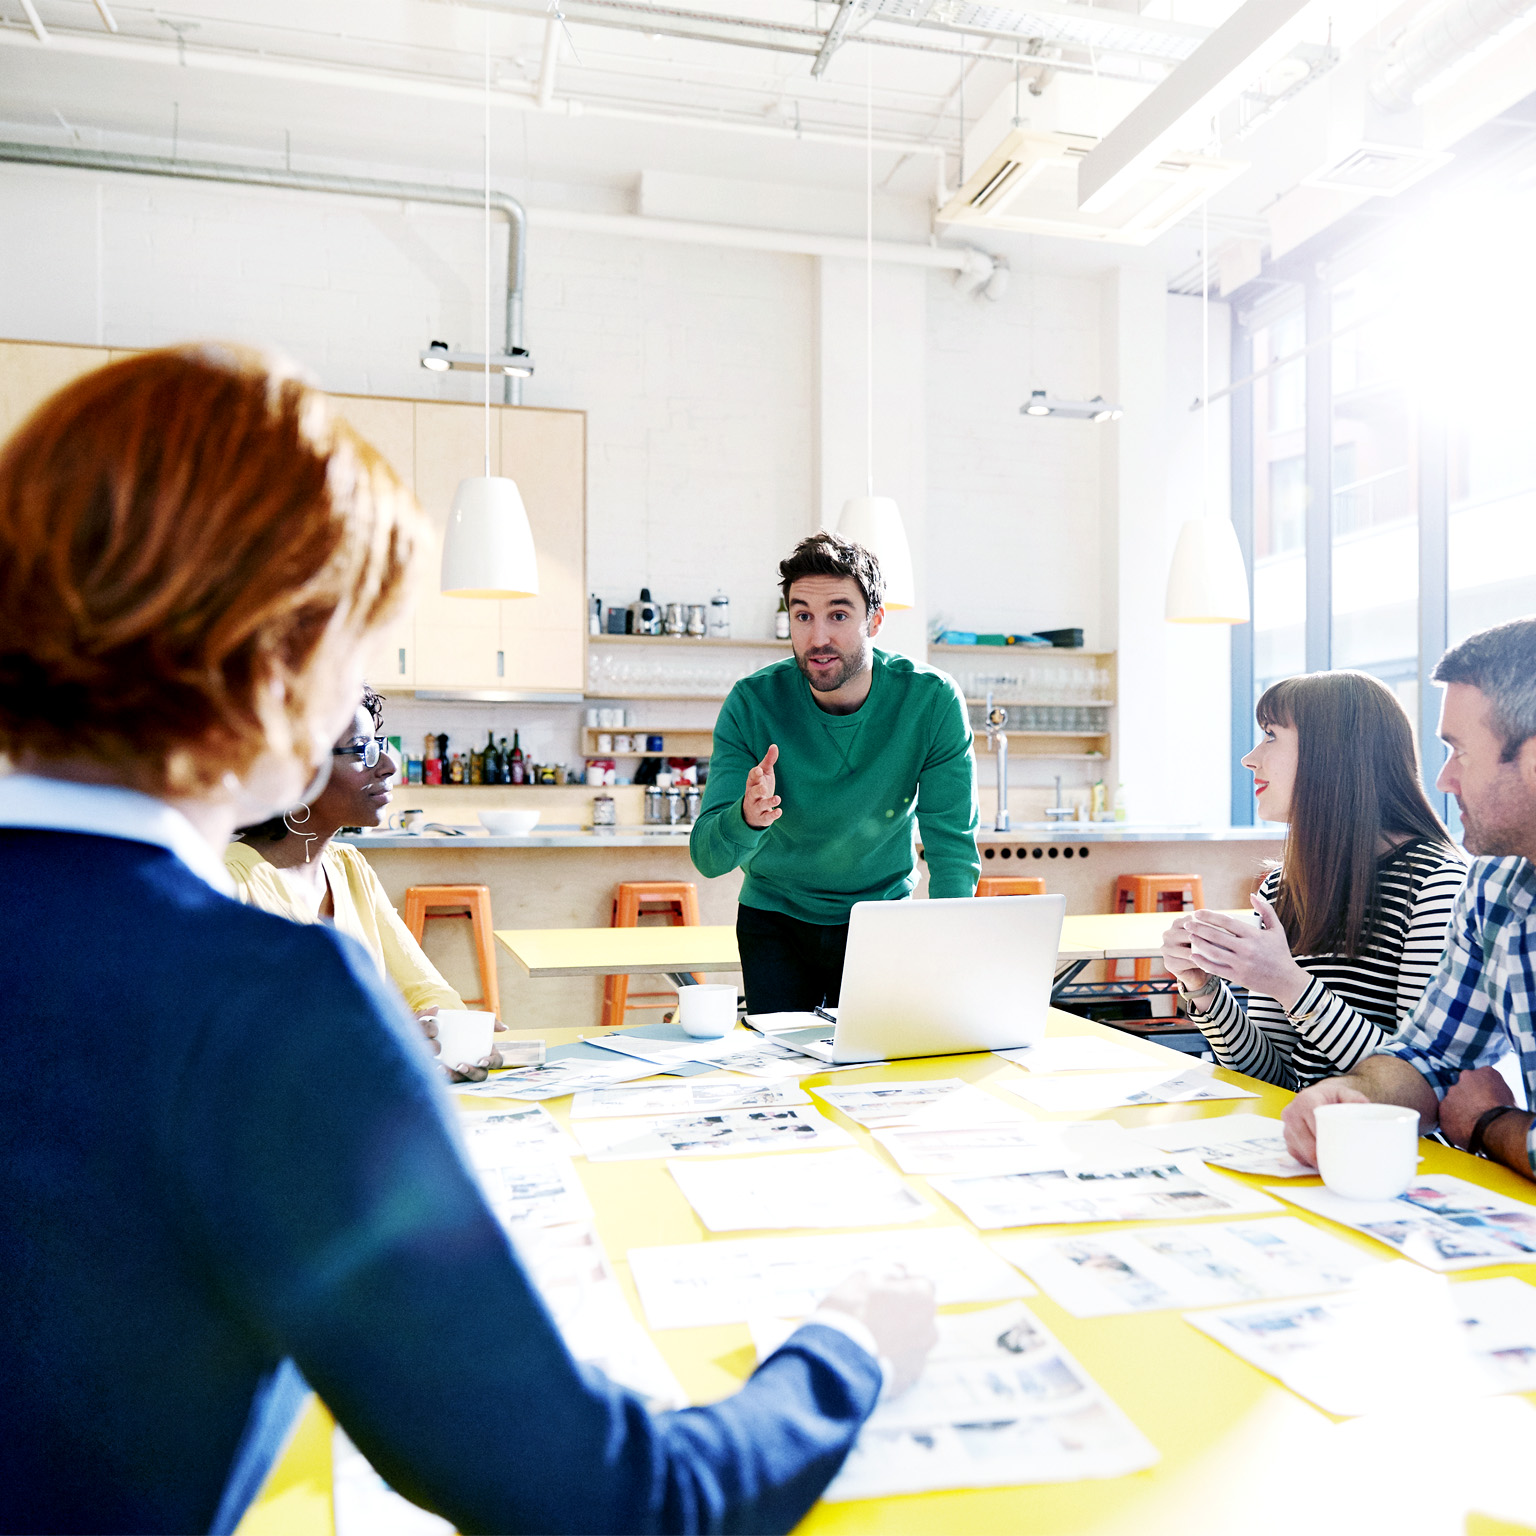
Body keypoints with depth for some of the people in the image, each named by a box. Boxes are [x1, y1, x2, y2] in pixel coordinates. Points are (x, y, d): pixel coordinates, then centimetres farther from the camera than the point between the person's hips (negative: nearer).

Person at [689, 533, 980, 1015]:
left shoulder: (932, 700, -18)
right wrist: (747, 818, -42)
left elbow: (953, 848, -16)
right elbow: (707, 857, -19)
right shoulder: (752, 703, -17)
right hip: (775, 918, 0)